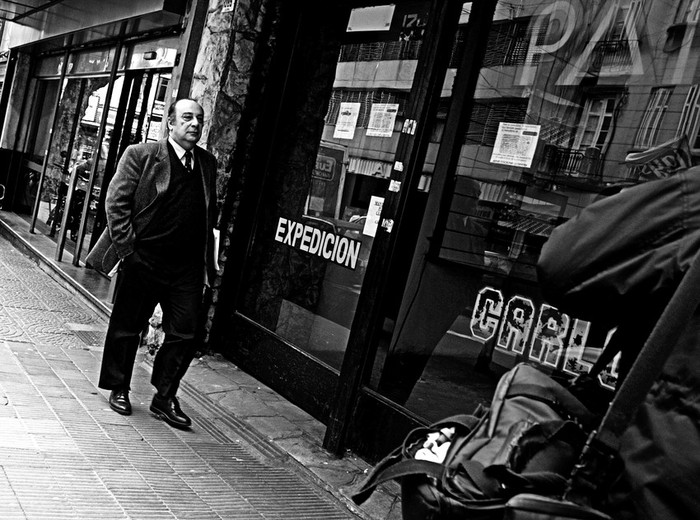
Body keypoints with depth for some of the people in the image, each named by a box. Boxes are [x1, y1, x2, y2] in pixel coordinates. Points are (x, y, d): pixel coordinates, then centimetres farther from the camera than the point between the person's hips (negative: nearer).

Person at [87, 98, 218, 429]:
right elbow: (116, 201, -6)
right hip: (143, 261, -4)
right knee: (126, 328, 9)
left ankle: (164, 398, 17)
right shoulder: (141, 155, -4)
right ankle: (118, 389, 28)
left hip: (188, 267, 4)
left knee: (183, 335, 3)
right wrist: (126, 247, -12)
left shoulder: (207, 163, 10)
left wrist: (208, 261, 9)